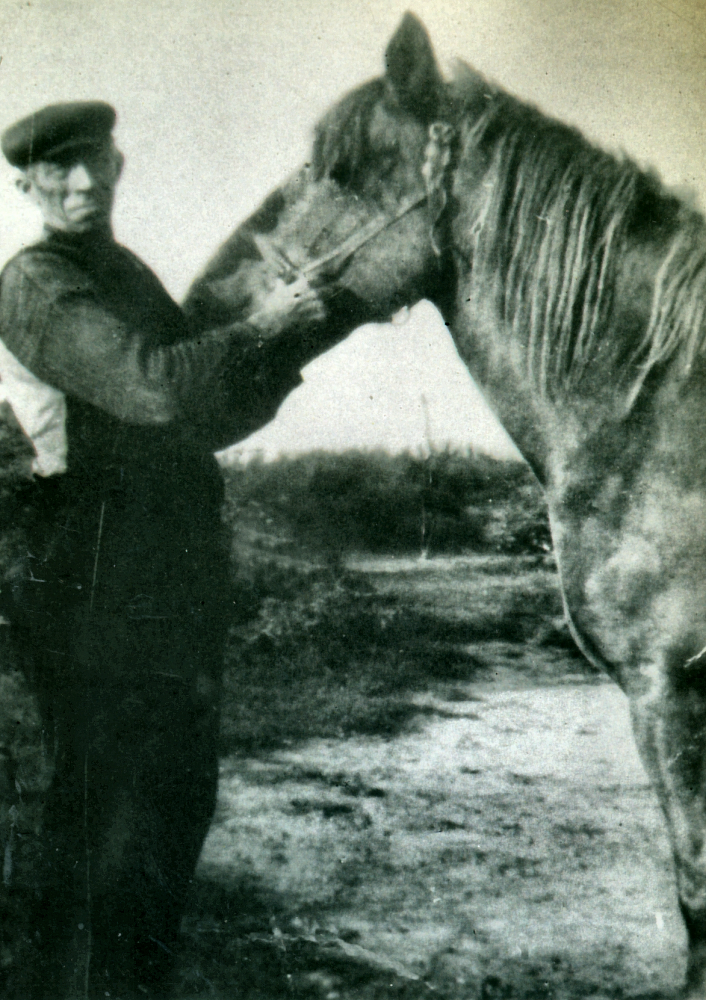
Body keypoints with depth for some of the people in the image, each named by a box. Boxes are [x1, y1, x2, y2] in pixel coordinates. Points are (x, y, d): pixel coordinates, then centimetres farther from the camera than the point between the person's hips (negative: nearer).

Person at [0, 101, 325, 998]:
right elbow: (155, 388, -27)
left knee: (176, 801, 16)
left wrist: (298, 332, 4)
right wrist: (259, 327, -15)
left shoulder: (128, 275, 17)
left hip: (175, 584, 9)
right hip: (97, 595, -9)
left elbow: (212, 419, 16)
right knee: (103, 818, -2)